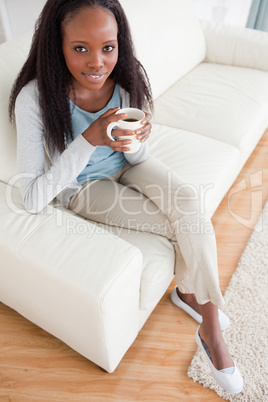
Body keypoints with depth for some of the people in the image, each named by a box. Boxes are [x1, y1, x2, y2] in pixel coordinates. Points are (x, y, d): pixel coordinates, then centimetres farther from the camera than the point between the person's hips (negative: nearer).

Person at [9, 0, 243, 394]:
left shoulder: (130, 77, -15)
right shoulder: (35, 98, -26)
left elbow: (137, 159, -4)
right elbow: (32, 199, -27)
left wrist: (136, 141, -29)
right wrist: (88, 140, -36)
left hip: (126, 165, 4)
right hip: (84, 187, -3)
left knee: (185, 201, -23)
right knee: (186, 224, -16)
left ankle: (211, 325, 0)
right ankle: (193, 293, 17)